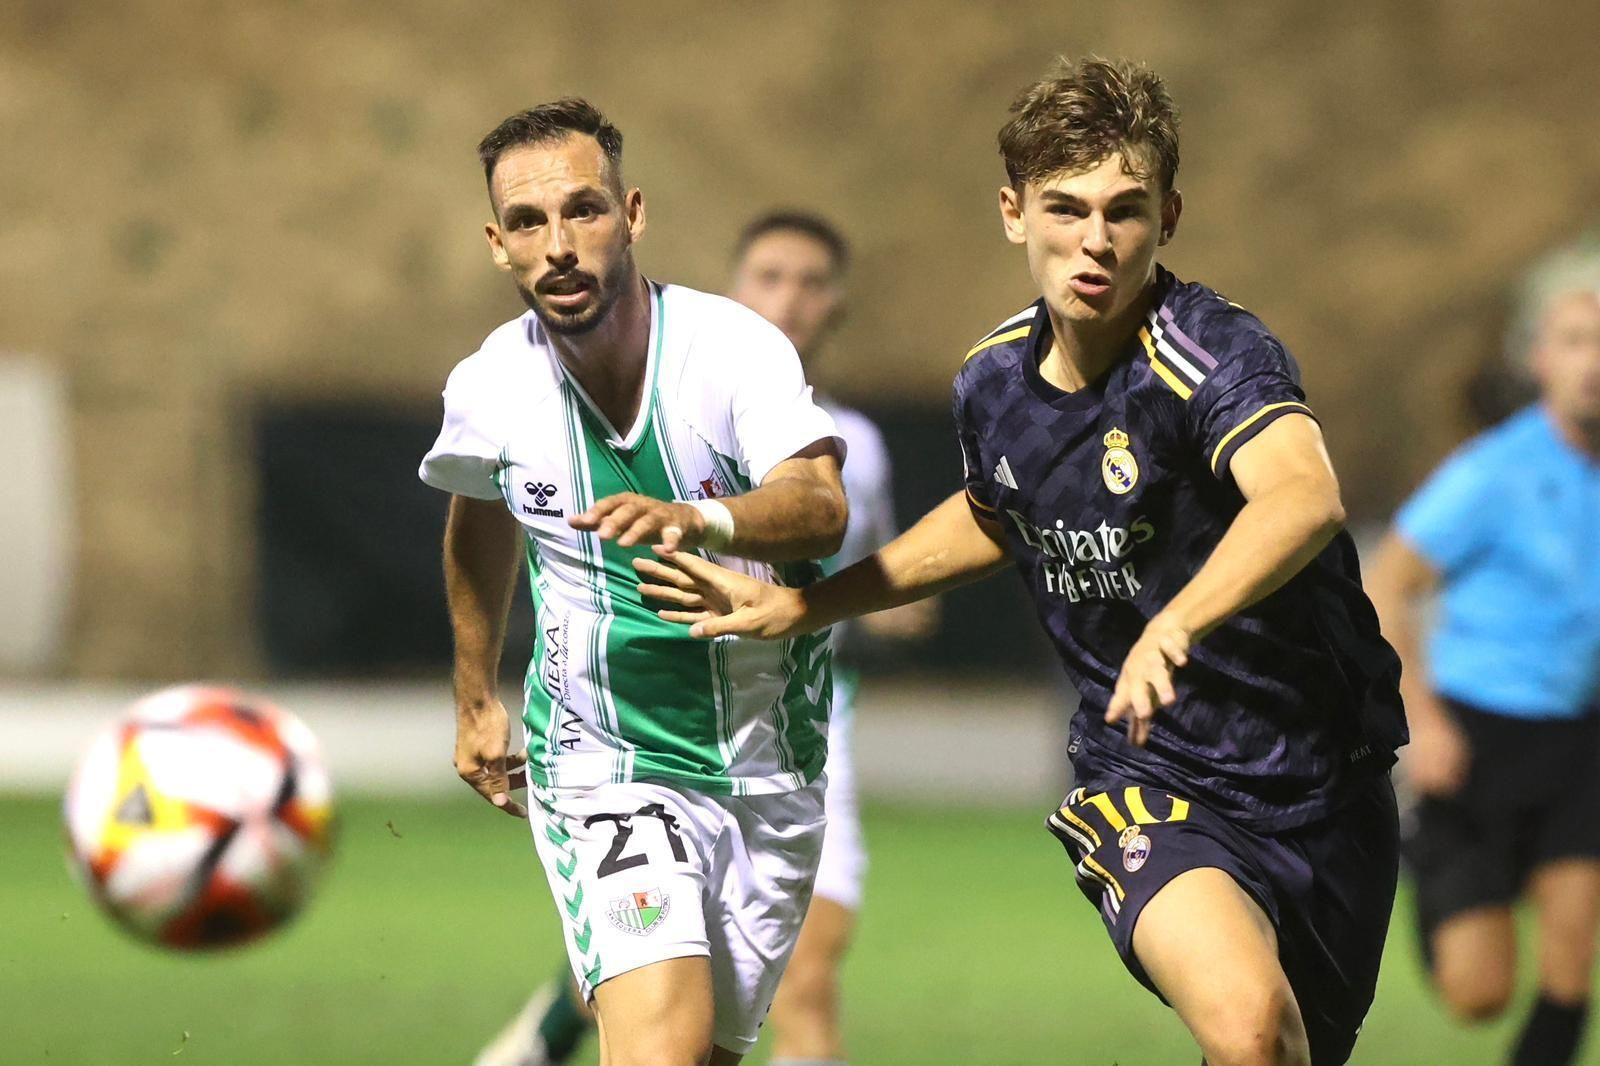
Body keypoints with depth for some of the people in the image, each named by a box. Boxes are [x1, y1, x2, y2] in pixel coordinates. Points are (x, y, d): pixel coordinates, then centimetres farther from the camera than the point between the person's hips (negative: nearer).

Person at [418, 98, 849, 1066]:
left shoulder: (737, 348, -16)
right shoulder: (489, 390, -6)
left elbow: (821, 509, -34)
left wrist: (699, 521, -54)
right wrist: (477, 699, 27)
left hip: (766, 766, 1)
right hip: (601, 765, -1)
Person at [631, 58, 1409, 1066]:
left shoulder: (1212, 350, -20)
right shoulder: (996, 380, 0)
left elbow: (1304, 498, -43)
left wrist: (1175, 625, -59)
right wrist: (801, 603, 24)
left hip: (1319, 780, -2)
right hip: (1146, 782, 2)